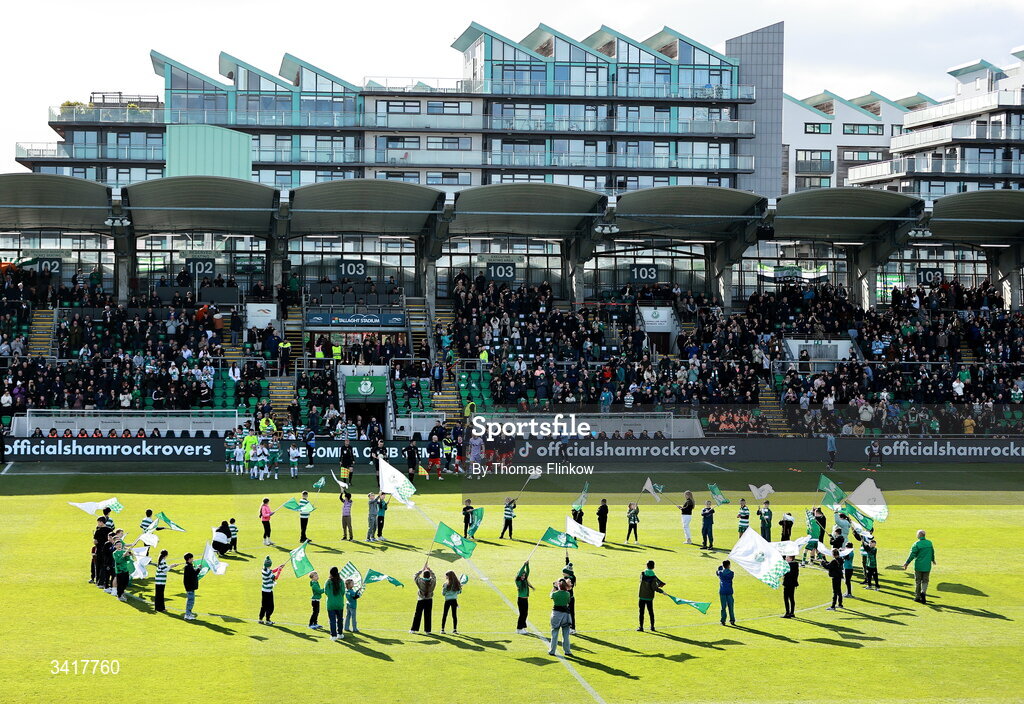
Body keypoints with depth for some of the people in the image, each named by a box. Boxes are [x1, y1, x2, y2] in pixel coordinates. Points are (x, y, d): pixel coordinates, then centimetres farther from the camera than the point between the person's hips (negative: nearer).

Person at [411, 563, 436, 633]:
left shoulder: (420, 581, -14)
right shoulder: (432, 581, -7)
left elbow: (415, 577, 4)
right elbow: (434, 576, 14)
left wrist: (422, 570, 7)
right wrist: (429, 569, 18)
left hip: (421, 600, -2)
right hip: (429, 600, 2)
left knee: (418, 615, 4)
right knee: (428, 615, 6)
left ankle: (413, 629, 7)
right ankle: (427, 630, 8)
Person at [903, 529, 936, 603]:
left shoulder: (917, 544, -12)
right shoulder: (929, 543, 3)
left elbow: (912, 555, -15)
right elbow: (932, 553, 17)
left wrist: (907, 563, -8)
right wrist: (933, 560, 35)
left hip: (918, 566, -3)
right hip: (927, 566, 3)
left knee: (917, 581, 9)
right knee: (925, 581, 11)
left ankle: (917, 597, 13)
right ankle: (923, 592, -14)